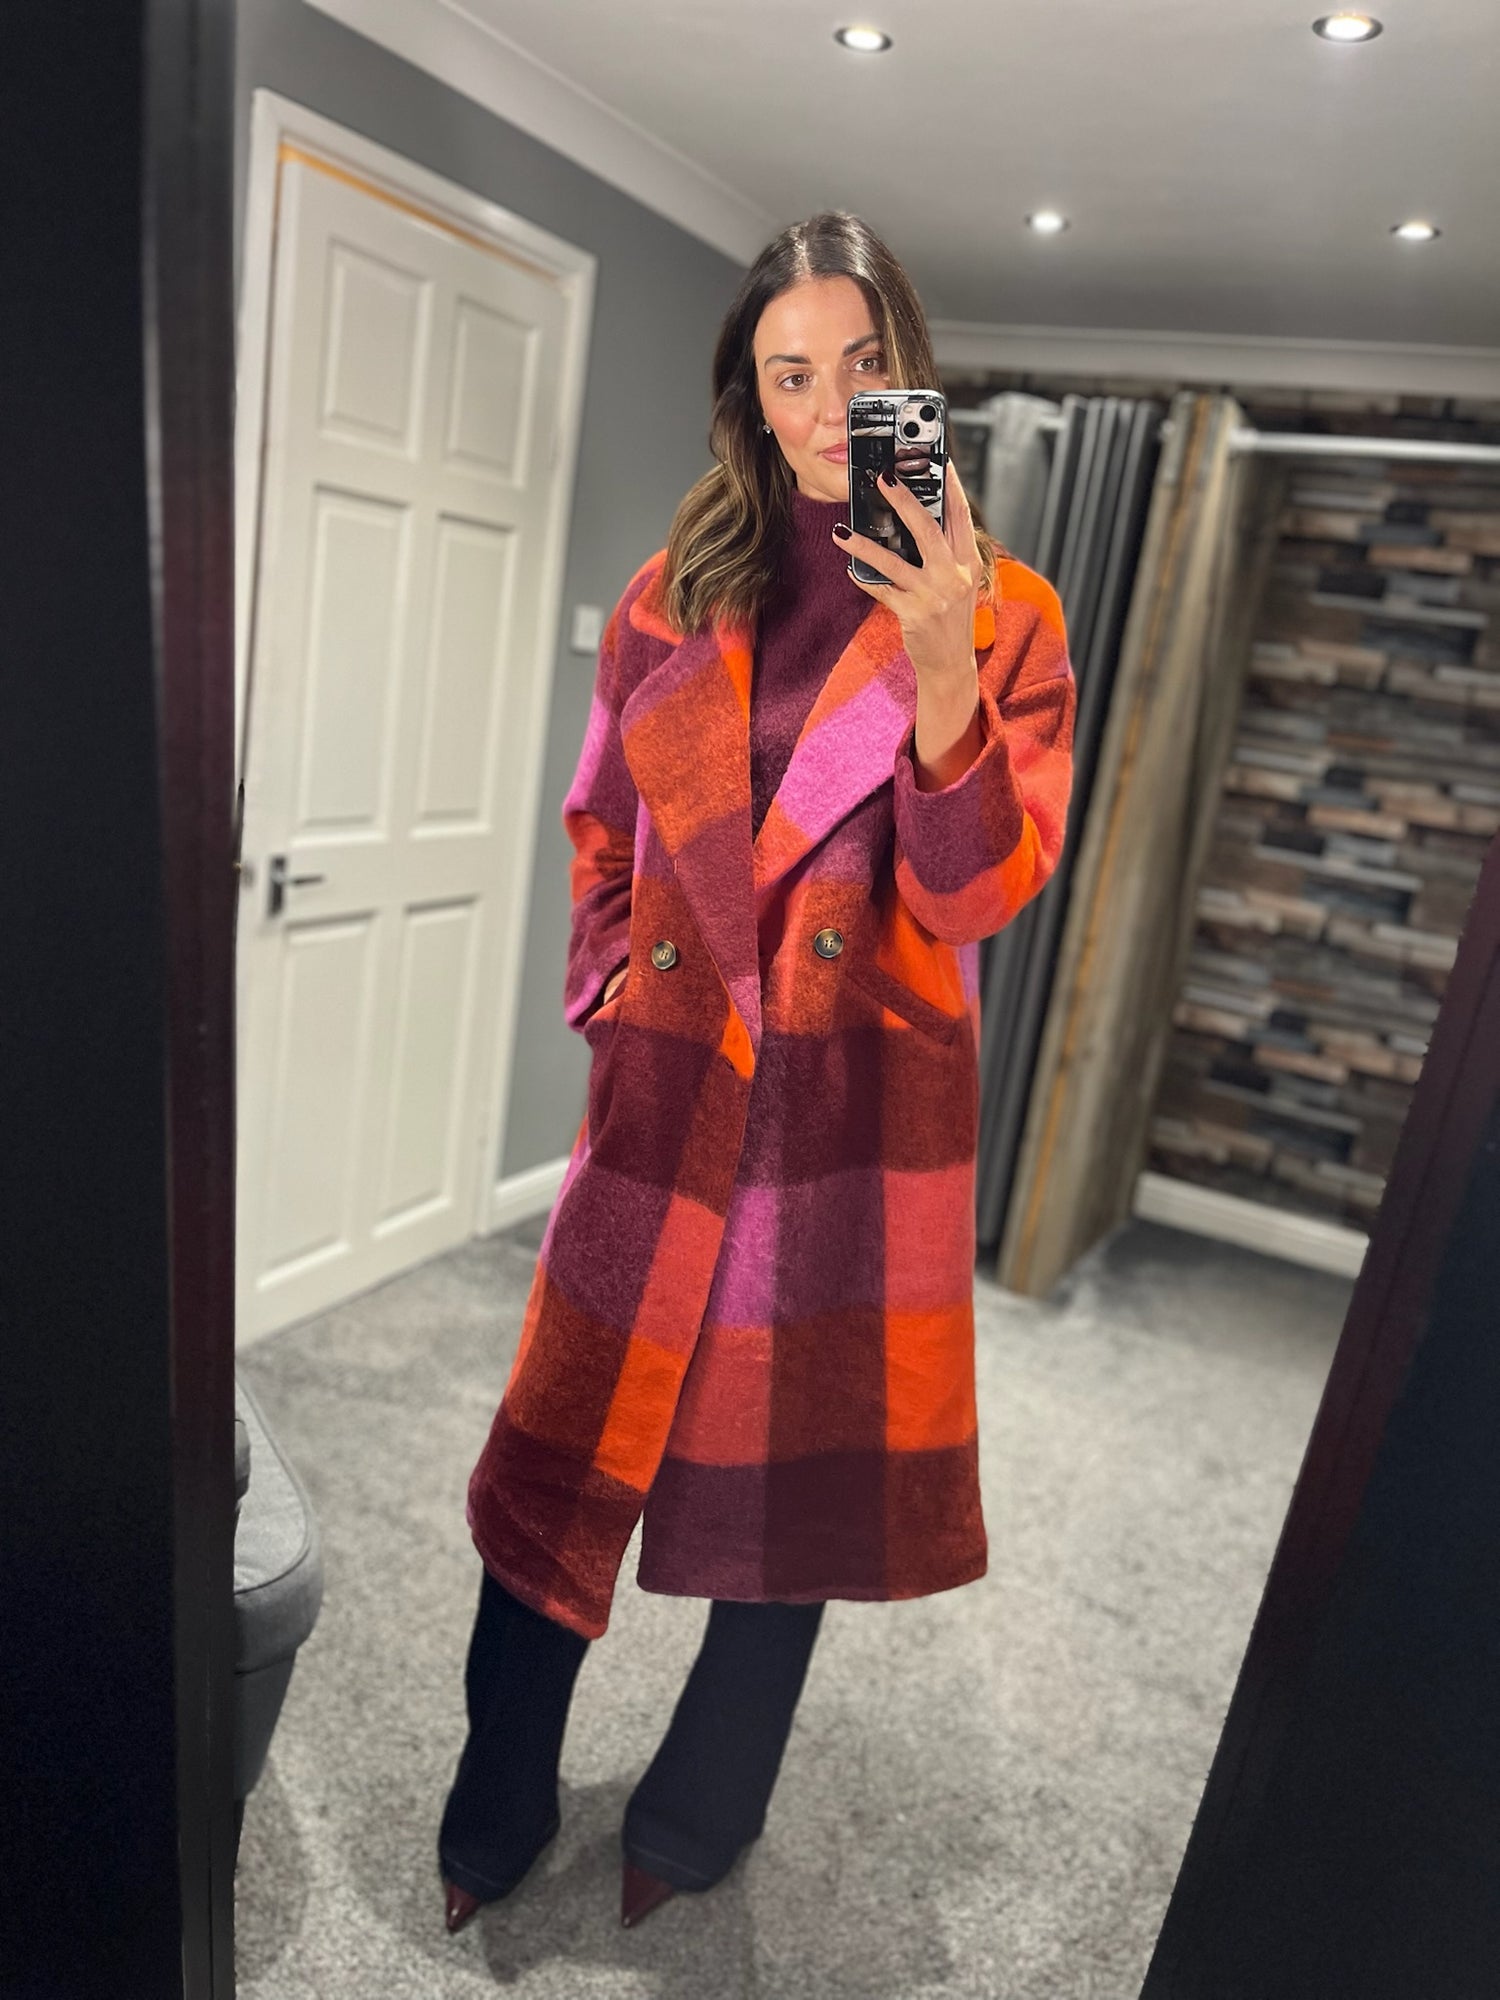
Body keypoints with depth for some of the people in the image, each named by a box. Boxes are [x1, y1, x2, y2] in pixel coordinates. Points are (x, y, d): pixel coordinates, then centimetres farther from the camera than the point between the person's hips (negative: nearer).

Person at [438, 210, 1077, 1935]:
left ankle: (702, 1810, 37)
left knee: (807, 1447, 10)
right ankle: (495, 1814, 33)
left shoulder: (1003, 614, 1)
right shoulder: (677, 596, 8)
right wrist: (617, 987, 6)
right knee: (572, 1430, 8)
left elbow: (983, 889, -10)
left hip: (865, 1104, -1)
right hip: (669, 1081, 2)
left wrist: (941, 672, -23)